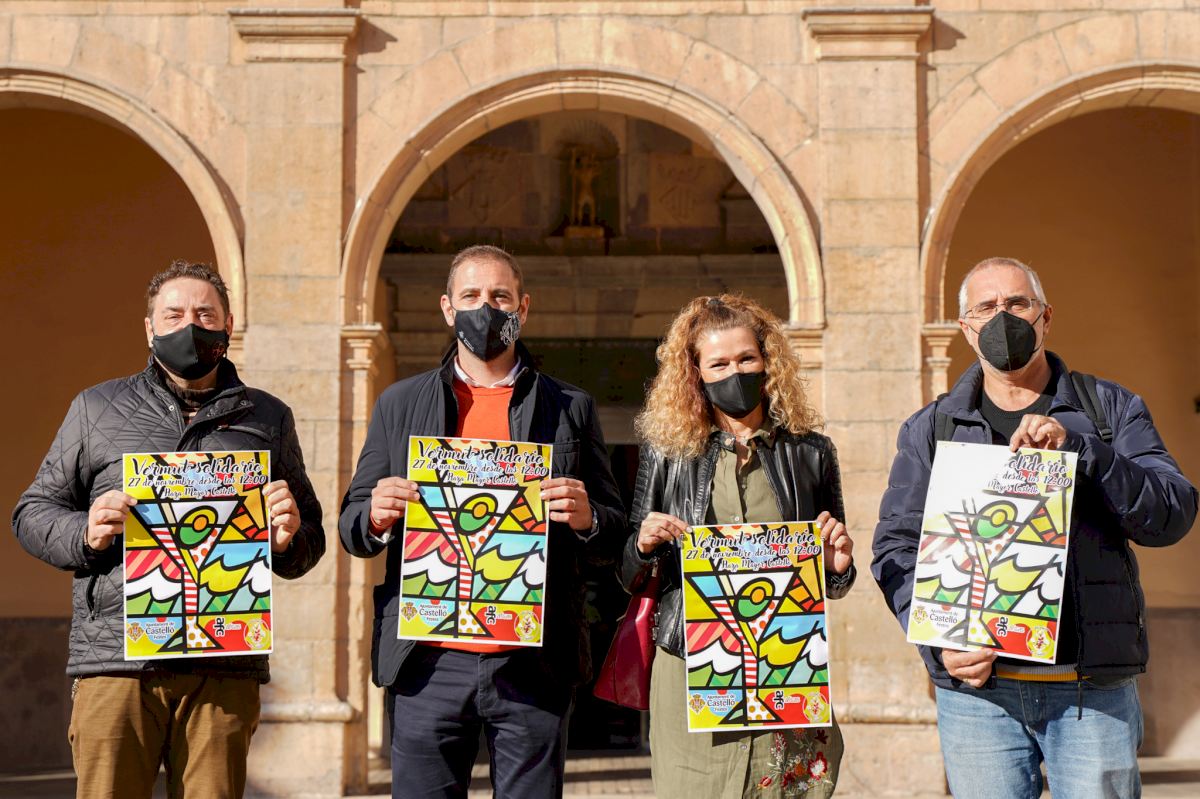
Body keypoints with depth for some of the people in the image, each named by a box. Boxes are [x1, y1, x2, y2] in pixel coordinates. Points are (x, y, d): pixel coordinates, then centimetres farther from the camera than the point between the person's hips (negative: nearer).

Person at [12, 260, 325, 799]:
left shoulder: (268, 419, 17)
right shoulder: (97, 408, 14)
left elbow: (310, 543, 21)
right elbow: (32, 512, 15)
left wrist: (288, 541, -3)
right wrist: (85, 533, -6)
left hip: (225, 668, 1)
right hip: (116, 663, -1)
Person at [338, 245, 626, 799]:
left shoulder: (571, 408, 10)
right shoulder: (399, 404, 12)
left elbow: (613, 539, 10)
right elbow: (352, 527, 11)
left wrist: (586, 518, -12)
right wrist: (376, 518, -11)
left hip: (534, 664, 0)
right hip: (428, 663, 1)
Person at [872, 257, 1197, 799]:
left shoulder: (1112, 409, 9)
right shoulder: (930, 429, 11)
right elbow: (896, 547, 5)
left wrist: (1077, 448, -17)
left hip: (1095, 692, 0)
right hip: (976, 690, 1)